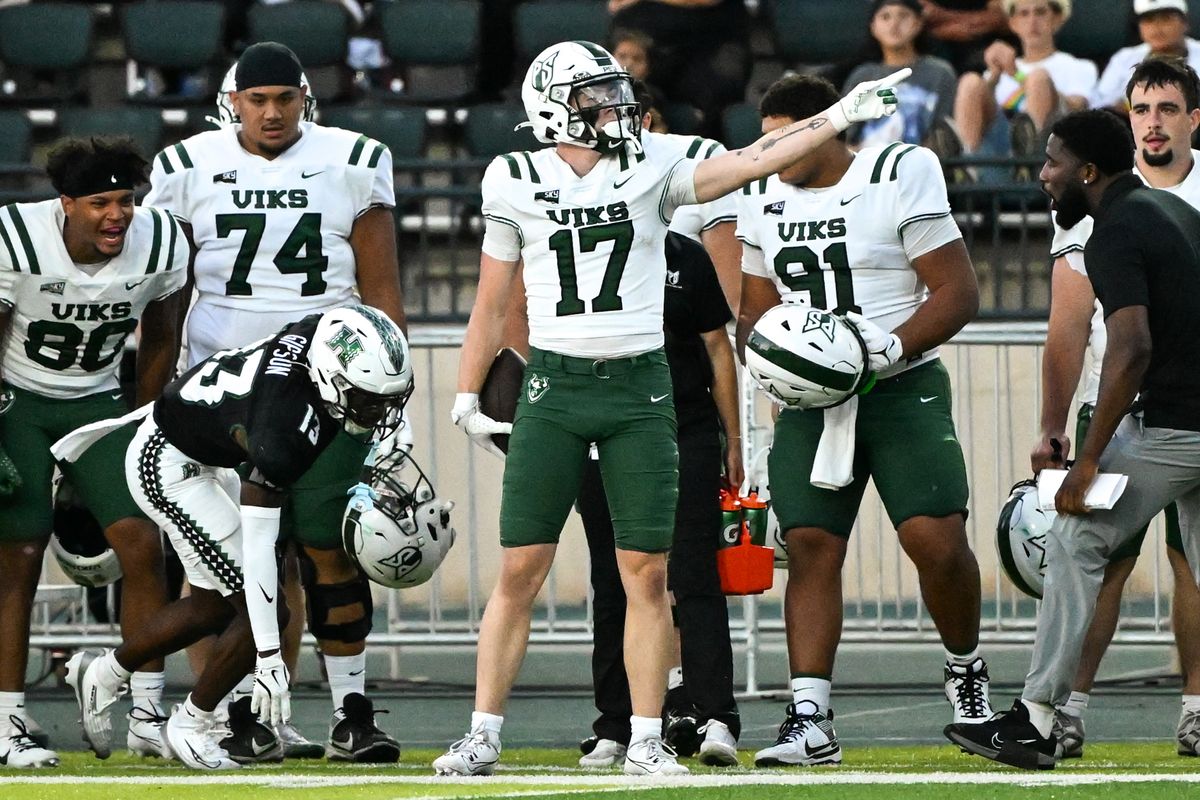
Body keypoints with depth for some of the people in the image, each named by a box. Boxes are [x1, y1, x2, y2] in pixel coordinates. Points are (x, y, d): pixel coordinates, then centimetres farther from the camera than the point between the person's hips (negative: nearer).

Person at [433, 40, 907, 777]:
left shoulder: (651, 171, 3)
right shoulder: (518, 183, 2)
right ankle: (483, 735, 4)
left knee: (647, 573, 0)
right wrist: (468, 397, 9)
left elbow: (751, 163, -6)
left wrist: (838, 118, -12)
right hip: (554, 386, -1)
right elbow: (492, 305, 10)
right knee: (521, 570, -2)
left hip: (639, 390, 1)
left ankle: (646, 741, 7)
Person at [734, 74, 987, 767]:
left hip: (904, 390, -4)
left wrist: (894, 344, -22)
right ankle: (811, 718, -7)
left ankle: (966, 667, 14)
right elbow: (758, 309, 18)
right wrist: (762, 348, -6)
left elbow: (959, 292, -9)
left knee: (936, 541, -14)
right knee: (811, 546, -6)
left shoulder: (900, 178, -8)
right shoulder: (764, 201, 9)